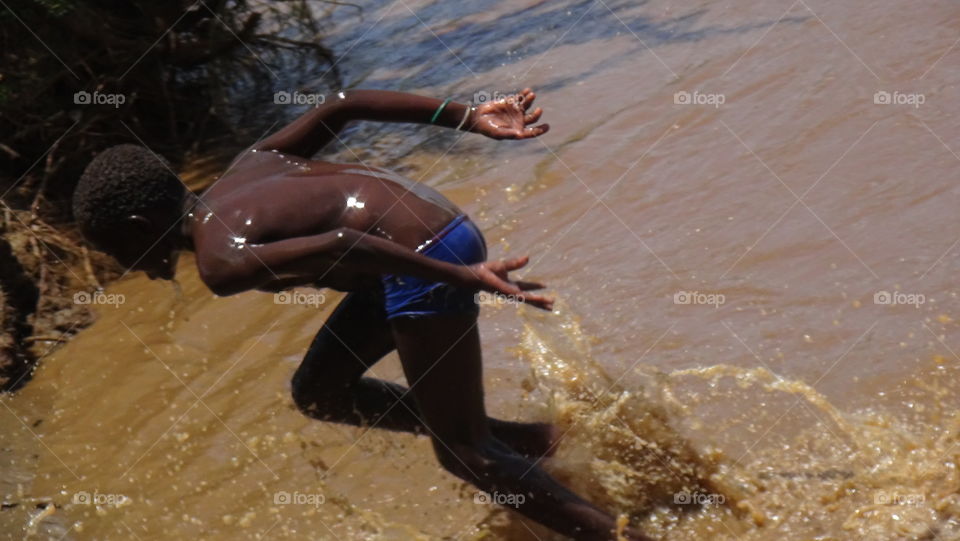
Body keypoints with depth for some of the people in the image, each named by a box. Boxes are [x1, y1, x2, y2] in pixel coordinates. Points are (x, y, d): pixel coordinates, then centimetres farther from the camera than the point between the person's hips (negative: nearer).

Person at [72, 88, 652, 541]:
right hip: (441, 227, 10)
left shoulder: (221, 262, -13)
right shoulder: (245, 168, 14)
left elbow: (337, 245, -28)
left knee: (461, 453, 4)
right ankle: (520, 438, 27)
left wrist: (464, 276, -28)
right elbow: (342, 106, 12)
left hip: (427, 259, -10)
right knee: (316, 391, 21)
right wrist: (469, 117, 9)